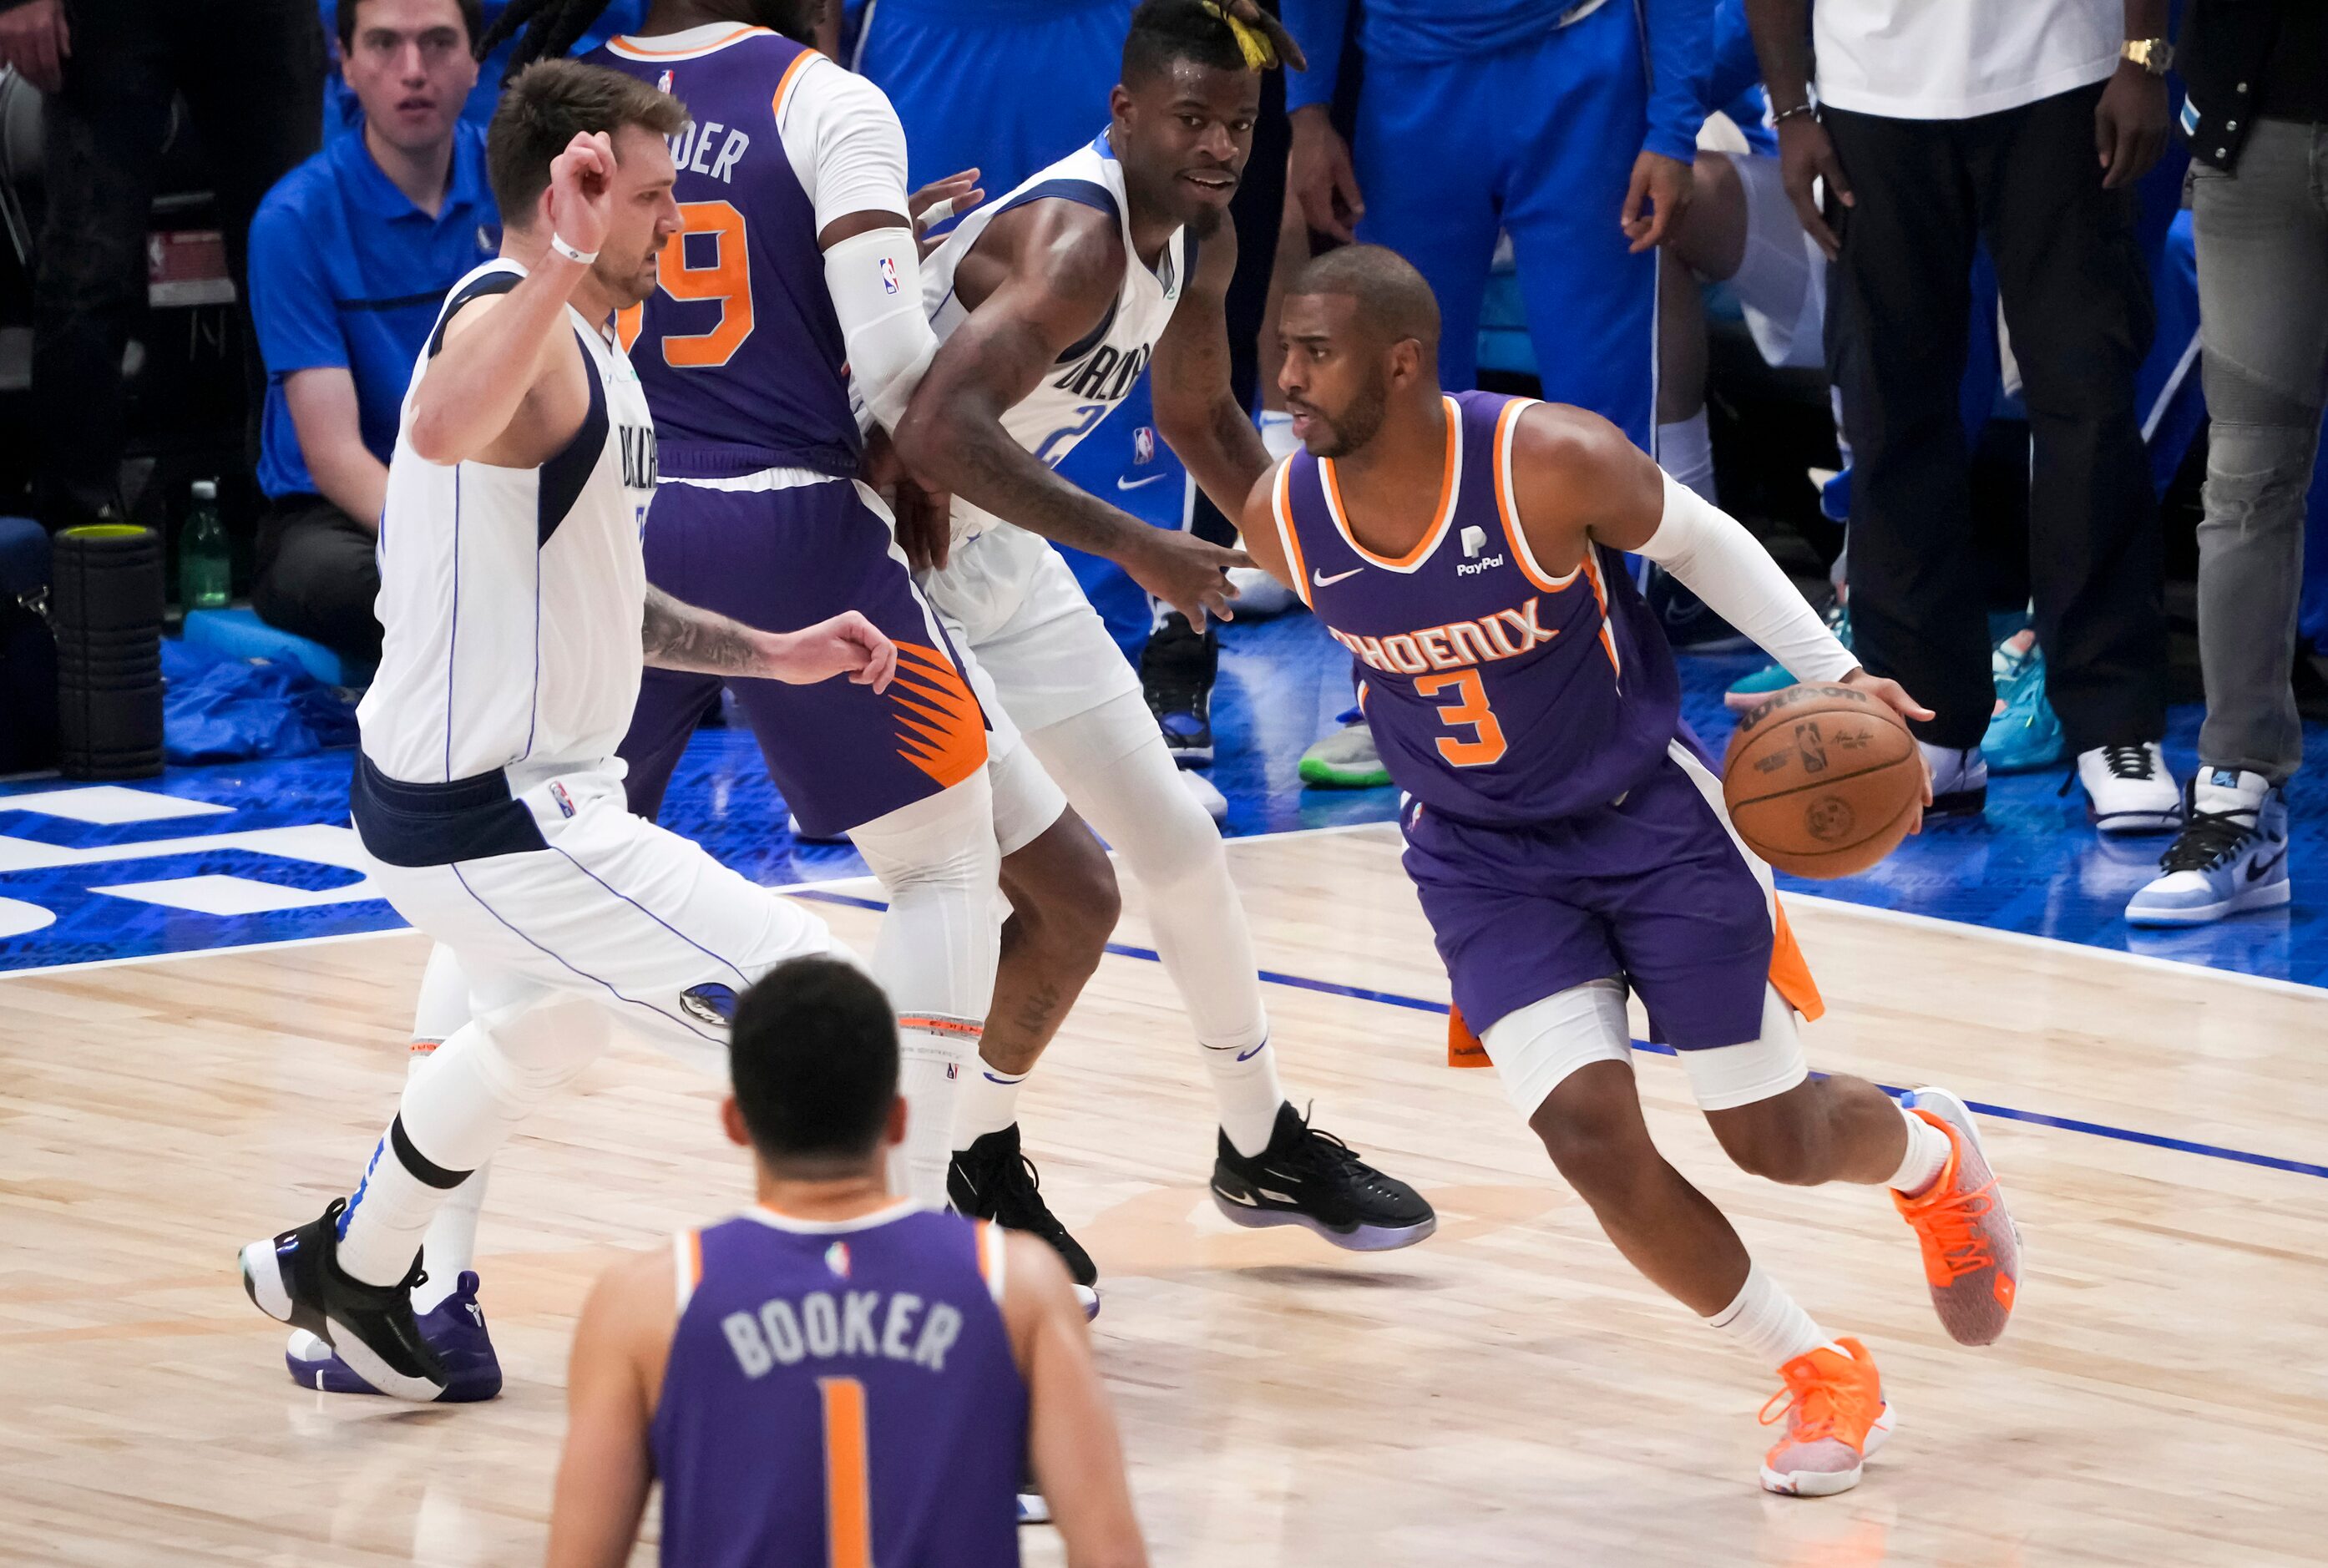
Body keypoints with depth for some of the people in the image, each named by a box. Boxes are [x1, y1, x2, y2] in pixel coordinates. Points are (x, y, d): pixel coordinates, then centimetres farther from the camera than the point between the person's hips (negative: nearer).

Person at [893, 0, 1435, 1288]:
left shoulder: (1197, 242, -1)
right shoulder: (1073, 240, -31)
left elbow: (1198, 419, 19)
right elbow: (938, 433, -44)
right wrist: (1135, 548, -44)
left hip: (998, 559, 9)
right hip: (888, 569, -9)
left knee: (1181, 847, 15)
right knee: (1067, 895, -14)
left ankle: (1261, 1148, 34)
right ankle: (971, 1181, 7)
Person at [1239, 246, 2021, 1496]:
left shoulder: (1554, 464, -28)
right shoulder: (1283, 522, -16)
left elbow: (1695, 538, -8)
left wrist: (1832, 671, -14)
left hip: (1651, 816, -3)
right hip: (1483, 861, 3)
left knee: (1771, 1139, 7)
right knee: (1589, 1134, -14)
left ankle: (1930, 1150, 45)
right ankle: (1821, 1379, 7)